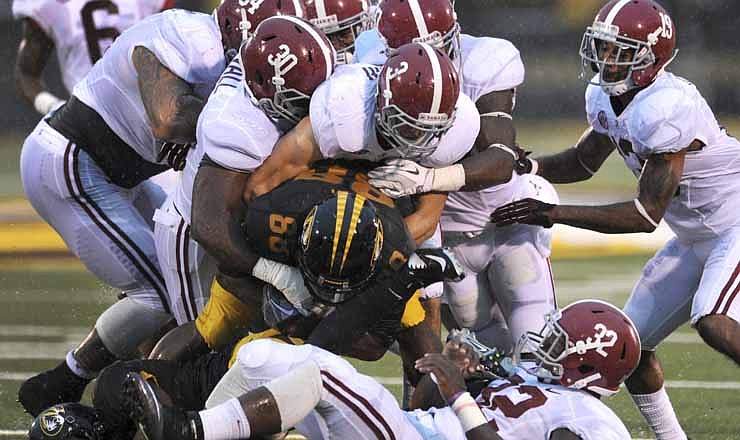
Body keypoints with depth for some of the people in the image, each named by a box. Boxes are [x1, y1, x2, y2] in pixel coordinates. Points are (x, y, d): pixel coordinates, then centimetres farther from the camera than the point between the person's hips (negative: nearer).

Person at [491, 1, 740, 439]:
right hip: (695, 238, 9)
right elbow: (584, 161, 16)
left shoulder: (666, 109, -30)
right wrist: (529, 167, -5)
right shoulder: (605, 97, -3)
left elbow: (646, 215, -26)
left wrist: (553, 213, -25)